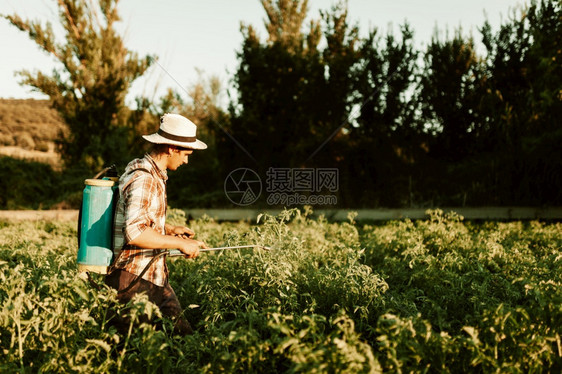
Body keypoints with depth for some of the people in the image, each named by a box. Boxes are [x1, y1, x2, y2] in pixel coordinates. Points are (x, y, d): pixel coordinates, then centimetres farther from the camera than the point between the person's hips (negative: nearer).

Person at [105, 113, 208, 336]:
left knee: (181, 331, 7)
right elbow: (134, 233, -29)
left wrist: (169, 229, 12)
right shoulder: (143, 179, -19)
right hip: (135, 280, -10)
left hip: (153, 276, 10)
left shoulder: (153, 175, 14)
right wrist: (180, 243, -21)